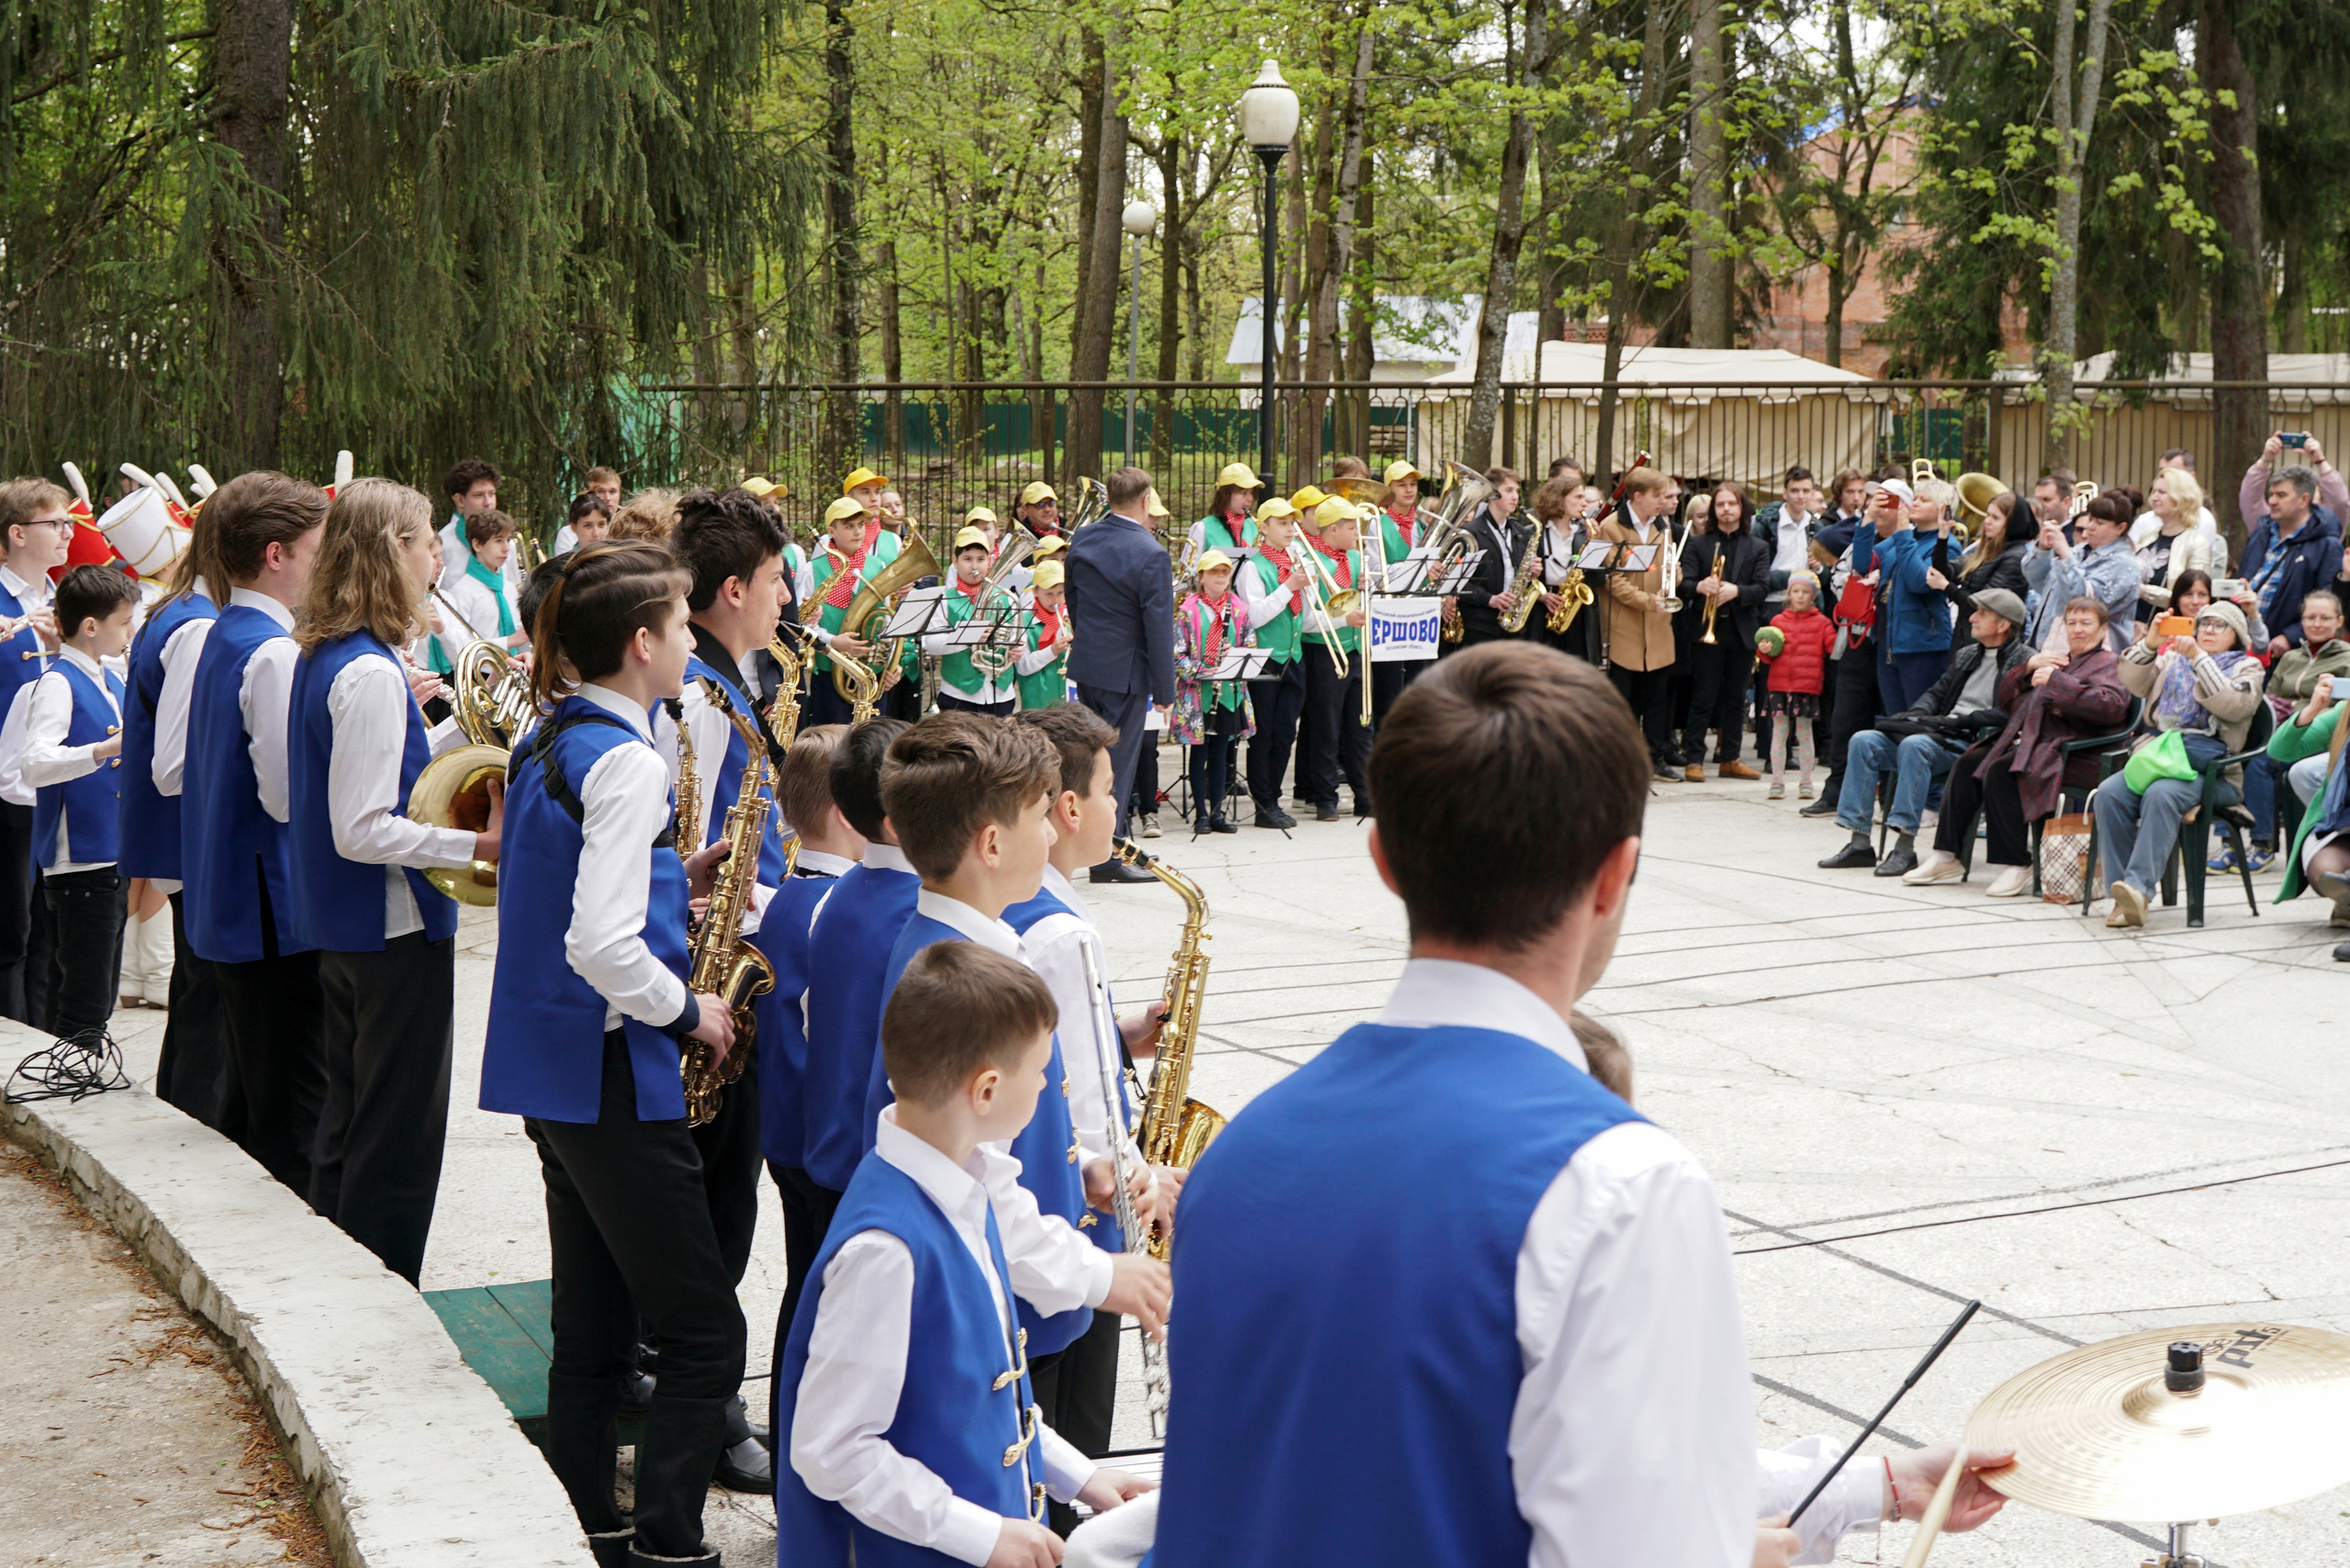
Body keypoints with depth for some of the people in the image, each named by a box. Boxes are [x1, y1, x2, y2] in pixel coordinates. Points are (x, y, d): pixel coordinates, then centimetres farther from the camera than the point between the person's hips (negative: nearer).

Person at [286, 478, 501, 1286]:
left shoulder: (320, 657, 8)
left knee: (347, 1125, 19)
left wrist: (464, 726, 13)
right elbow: (362, 831, -25)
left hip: (340, 931, 10)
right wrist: (481, 845, -24)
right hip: (396, 932, -10)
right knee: (399, 1141, 0)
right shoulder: (372, 674, -21)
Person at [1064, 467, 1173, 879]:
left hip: (1085, 664, 7)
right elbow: (1158, 626, -18)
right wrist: (1165, 687, -12)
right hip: (1125, 671, -7)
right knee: (1119, 760, 1)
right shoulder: (1150, 554, -20)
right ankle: (1107, 857, 5)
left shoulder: (1082, 540, 1)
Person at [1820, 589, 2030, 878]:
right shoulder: (1966, 655, 24)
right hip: (1942, 734, 8)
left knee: (1914, 745, -35)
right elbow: (1937, 692, 26)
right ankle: (1859, 843, -14)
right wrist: (1918, 713, 4)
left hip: (1972, 744, -8)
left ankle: (1905, 847, -37)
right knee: (1864, 741, -9)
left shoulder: (2023, 660, -3)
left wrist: (1959, 720, -17)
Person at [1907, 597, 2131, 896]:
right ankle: (1946, 856, -7)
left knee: (2000, 772, -29)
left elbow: (2111, 706, -20)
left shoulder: (2109, 665, 3)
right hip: (2029, 741, 8)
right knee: (1967, 764, -8)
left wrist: (2055, 681, -18)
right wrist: (2029, 665, 8)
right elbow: (2005, 697, 27)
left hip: (2074, 755, -8)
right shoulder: (2055, 660, 28)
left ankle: (2017, 866, -25)